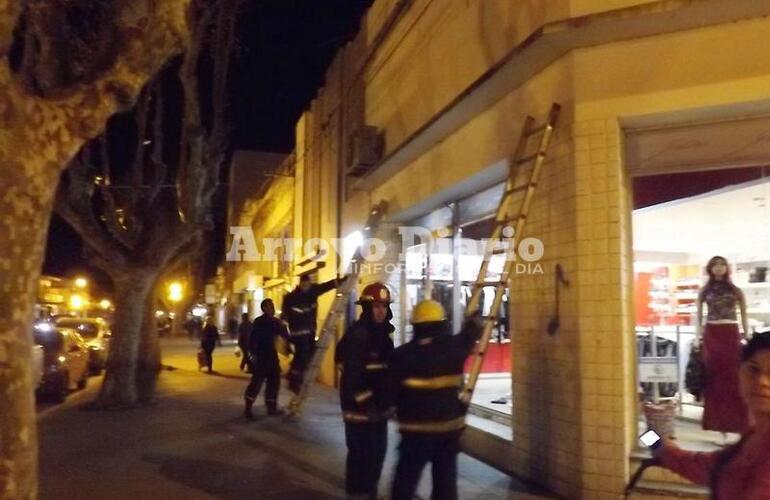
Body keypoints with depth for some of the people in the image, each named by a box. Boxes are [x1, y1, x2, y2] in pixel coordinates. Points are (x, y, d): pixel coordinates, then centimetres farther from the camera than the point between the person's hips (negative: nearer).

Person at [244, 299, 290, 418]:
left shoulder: (275, 322, 10)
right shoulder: (258, 322, -8)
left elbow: (285, 335, 12)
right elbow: (252, 339, -15)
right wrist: (252, 353, -22)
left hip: (271, 355, 7)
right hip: (260, 355, -7)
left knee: (274, 381, 9)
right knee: (257, 381, -9)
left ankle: (272, 407, 19)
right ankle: (248, 408, -2)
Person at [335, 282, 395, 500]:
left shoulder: (385, 332, 10)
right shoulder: (357, 334, -18)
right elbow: (352, 374, -23)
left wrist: (388, 398, 18)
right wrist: (365, 402, -24)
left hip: (378, 403, 9)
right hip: (359, 405, -8)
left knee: (378, 450, 16)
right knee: (361, 451, -3)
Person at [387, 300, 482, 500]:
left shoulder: (403, 354, -10)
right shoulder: (453, 347, -4)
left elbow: (391, 392, -8)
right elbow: (472, 329, 15)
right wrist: (474, 315, 34)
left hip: (415, 429, -2)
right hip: (449, 426, 2)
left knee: (406, 478, 9)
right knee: (445, 478, 14)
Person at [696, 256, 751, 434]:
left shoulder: (735, 290, 7)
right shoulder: (705, 291, 7)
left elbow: (744, 314, 7)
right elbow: (698, 315, 8)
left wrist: (747, 335, 1)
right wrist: (698, 336, 0)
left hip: (731, 334, 0)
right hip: (711, 335, 0)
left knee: (734, 376, -2)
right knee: (714, 376, 2)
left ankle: (735, 420, 4)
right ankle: (716, 420, 8)